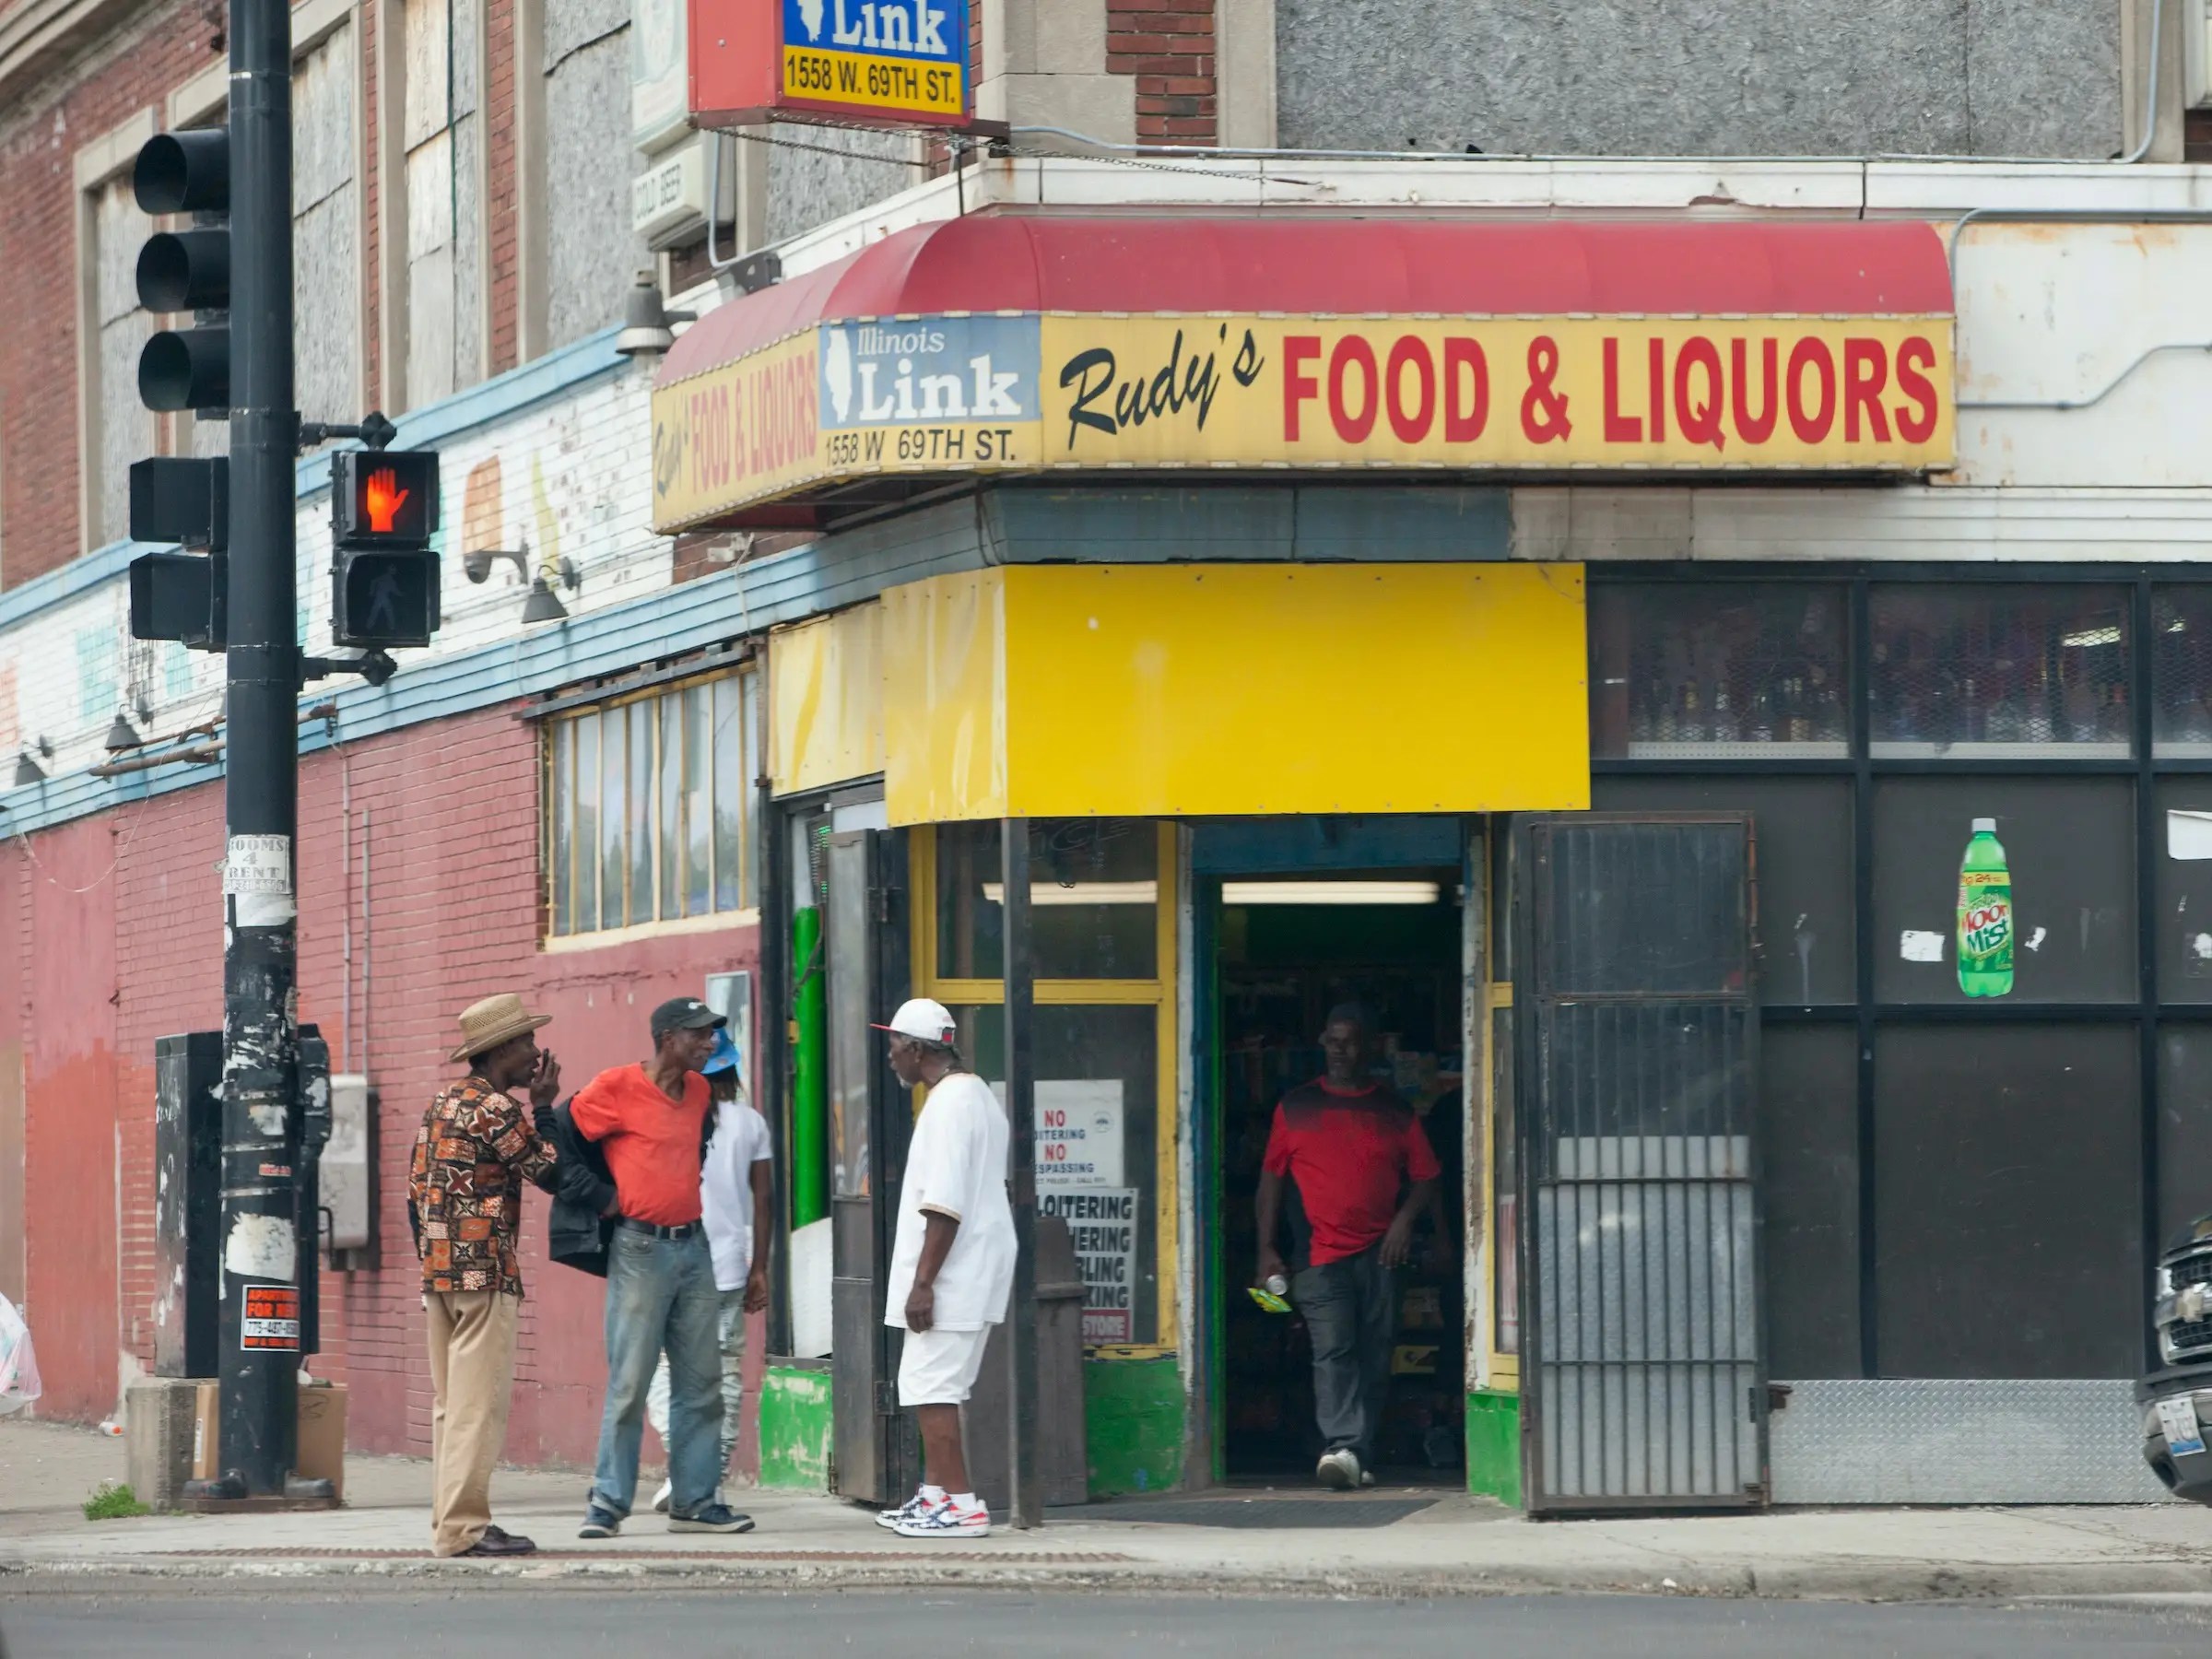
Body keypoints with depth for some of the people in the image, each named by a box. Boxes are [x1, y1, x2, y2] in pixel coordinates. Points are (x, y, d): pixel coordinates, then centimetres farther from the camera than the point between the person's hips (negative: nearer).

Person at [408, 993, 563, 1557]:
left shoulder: (441, 1103, 16)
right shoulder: (496, 1108, -11)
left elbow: (415, 1193, 18)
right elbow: (549, 1172, -7)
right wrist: (543, 1108, 3)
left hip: (438, 1272, 9)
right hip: (484, 1273, -9)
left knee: (450, 1404, 11)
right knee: (478, 1403, -9)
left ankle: (450, 1521, 12)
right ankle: (464, 1526, -11)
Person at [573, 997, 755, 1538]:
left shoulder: (698, 1090, 12)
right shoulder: (617, 1088, -9)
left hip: (693, 1245, 7)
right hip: (641, 1249, -7)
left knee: (701, 1383, 7)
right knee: (629, 1383, -7)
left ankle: (695, 1501, 13)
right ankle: (608, 1504, -2)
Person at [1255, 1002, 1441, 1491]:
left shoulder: (1395, 1111, 12)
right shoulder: (1296, 1107, 11)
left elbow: (1426, 1176, 15)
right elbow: (1271, 1179, 13)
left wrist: (1406, 1216, -5)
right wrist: (1267, 1251, 6)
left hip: (1379, 1253, 2)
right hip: (1319, 1255, -2)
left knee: (1374, 1359, 2)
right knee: (1332, 1351, -16)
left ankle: (1362, 1460, 8)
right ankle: (1343, 1448, -27)